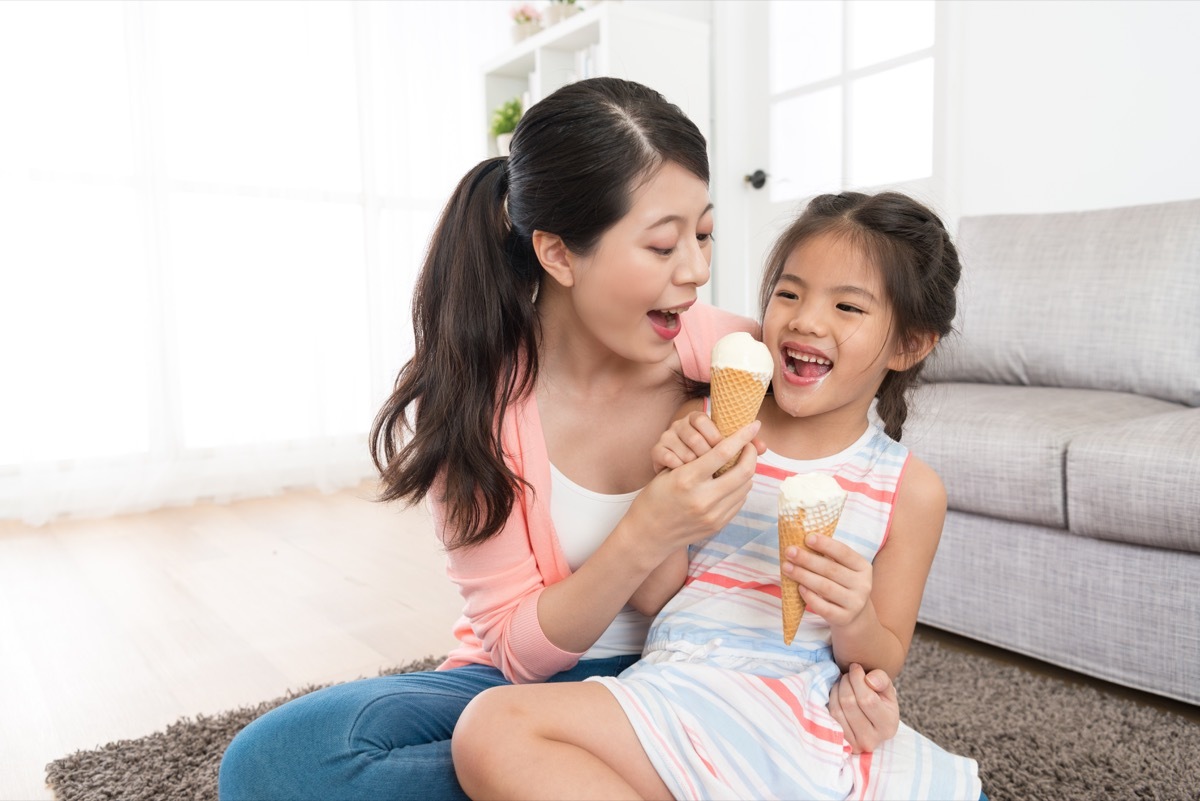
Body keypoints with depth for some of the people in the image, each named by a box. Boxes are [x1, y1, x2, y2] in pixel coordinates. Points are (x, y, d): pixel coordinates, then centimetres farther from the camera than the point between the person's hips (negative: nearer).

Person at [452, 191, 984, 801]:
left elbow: (884, 664, 10)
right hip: (680, 683, 2)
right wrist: (668, 492, -13)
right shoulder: (703, 425, 2)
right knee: (490, 726, -25)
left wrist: (854, 620, -14)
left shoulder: (910, 491, 3)